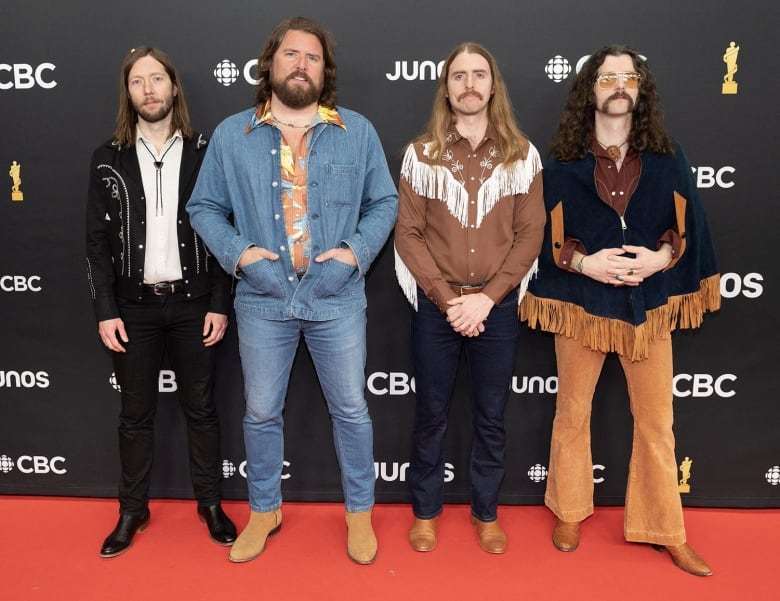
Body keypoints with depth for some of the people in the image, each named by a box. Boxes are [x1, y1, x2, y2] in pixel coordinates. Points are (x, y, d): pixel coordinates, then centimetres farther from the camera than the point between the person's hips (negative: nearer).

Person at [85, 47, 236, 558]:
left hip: (193, 303, -1)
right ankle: (133, 510, 28)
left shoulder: (203, 153, 0)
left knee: (201, 408, 9)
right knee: (135, 413, 11)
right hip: (134, 306, 1)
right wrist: (105, 311, -4)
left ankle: (211, 504, 25)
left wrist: (220, 304, -6)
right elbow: (98, 241, 2)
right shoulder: (109, 159, 3)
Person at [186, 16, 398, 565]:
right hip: (262, 300, 1)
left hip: (337, 299, 0)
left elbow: (384, 202, 5)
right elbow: (204, 207, 6)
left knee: (351, 409, 10)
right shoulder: (231, 135, 2)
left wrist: (356, 251, -10)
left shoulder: (357, 132, 2)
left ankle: (360, 512, 31)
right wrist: (238, 251, -10)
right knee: (261, 413, 13)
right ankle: (265, 510, 35)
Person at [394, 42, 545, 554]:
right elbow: (408, 233, -4)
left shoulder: (521, 154, 2)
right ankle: (426, 511, 28)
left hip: (498, 307, 1)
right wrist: (447, 299, -12)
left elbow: (531, 233, -2)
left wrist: (488, 297, -12)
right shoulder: (422, 153, 0)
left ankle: (486, 513, 30)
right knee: (431, 415, 10)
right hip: (436, 306, 0)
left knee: (491, 417, 11)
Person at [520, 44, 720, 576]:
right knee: (573, 413, 11)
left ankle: (666, 531, 24)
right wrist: (584, 262, -16)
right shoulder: (563, 162, -2)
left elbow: (688, 227, 4)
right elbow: (545, 234, -1)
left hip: (648, 304, 1)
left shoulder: (667, 158, 3)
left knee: (657, 422, 7)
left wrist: (661, 257, -14)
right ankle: (570, 512, 31)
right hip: (582, 303, -1)